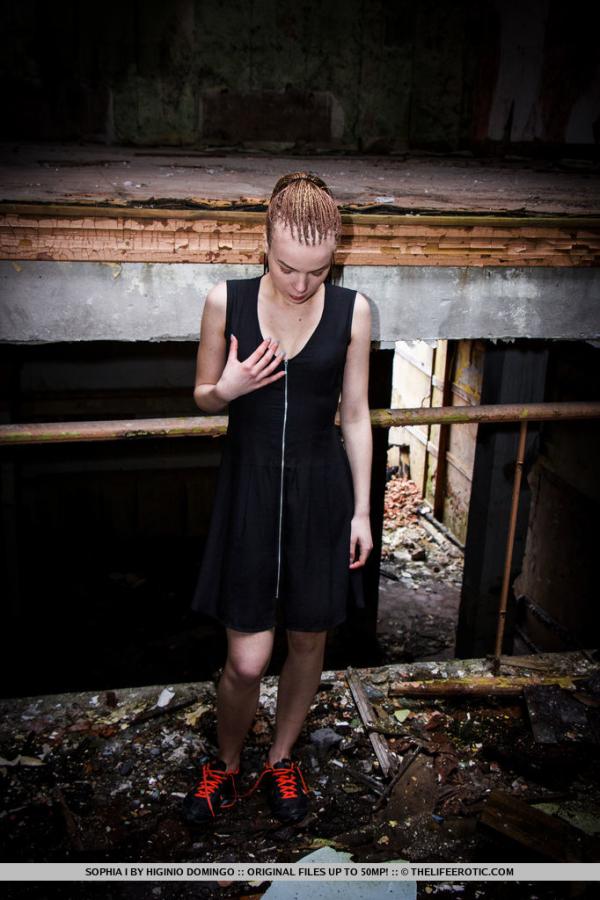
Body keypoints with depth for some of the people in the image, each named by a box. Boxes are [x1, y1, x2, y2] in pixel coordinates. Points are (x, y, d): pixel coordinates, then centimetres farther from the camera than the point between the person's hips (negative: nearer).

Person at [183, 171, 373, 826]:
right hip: (249, 489, -1)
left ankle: (281, 759, 40)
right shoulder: (225, 300, -7)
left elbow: (355, 415, 2)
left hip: (321, 492, 1)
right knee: (247, 660, -1)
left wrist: (361, 510, 2)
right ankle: (226, 764, 30)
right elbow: (202, 396, 5)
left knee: (308, 642, 14)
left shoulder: (353, 310, -5)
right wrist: (227, 389, -18)